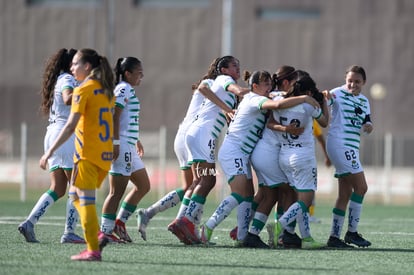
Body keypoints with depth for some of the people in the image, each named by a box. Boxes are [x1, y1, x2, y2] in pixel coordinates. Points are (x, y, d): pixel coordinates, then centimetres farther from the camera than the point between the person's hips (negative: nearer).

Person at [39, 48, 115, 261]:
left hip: (87, 153, -8)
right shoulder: (106, 90, 15)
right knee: (77, 196, 18)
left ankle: (93, 249, -9)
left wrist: (51, 151, -14)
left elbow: (71, 125, -15)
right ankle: (96, 236, 4)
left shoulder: (83, 90, -9)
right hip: (106, 154, 8)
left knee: (85, 200, -5)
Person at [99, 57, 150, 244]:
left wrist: (136, 141, 31)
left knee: (143, 186, 15)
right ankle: (105, 231, -4)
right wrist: (115, 143, -25)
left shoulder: (129, 90, 18)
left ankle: (119, 222, 18)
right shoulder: (124, 89, -12)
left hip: (128, 146, 10)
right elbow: (114, 116, -20)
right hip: (122, 146, -10)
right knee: (117, 191, -7)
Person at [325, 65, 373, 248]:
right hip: (339, 144, -8)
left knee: (345, 194, 7)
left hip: (352, 148, 8)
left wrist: (369, 126, -4)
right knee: (361, 187, -13)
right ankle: (352, 232, -7)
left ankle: (334, 236, 10)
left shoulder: (364, 101, 16)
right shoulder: (338, 94, -6)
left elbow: (367, 123, 19)